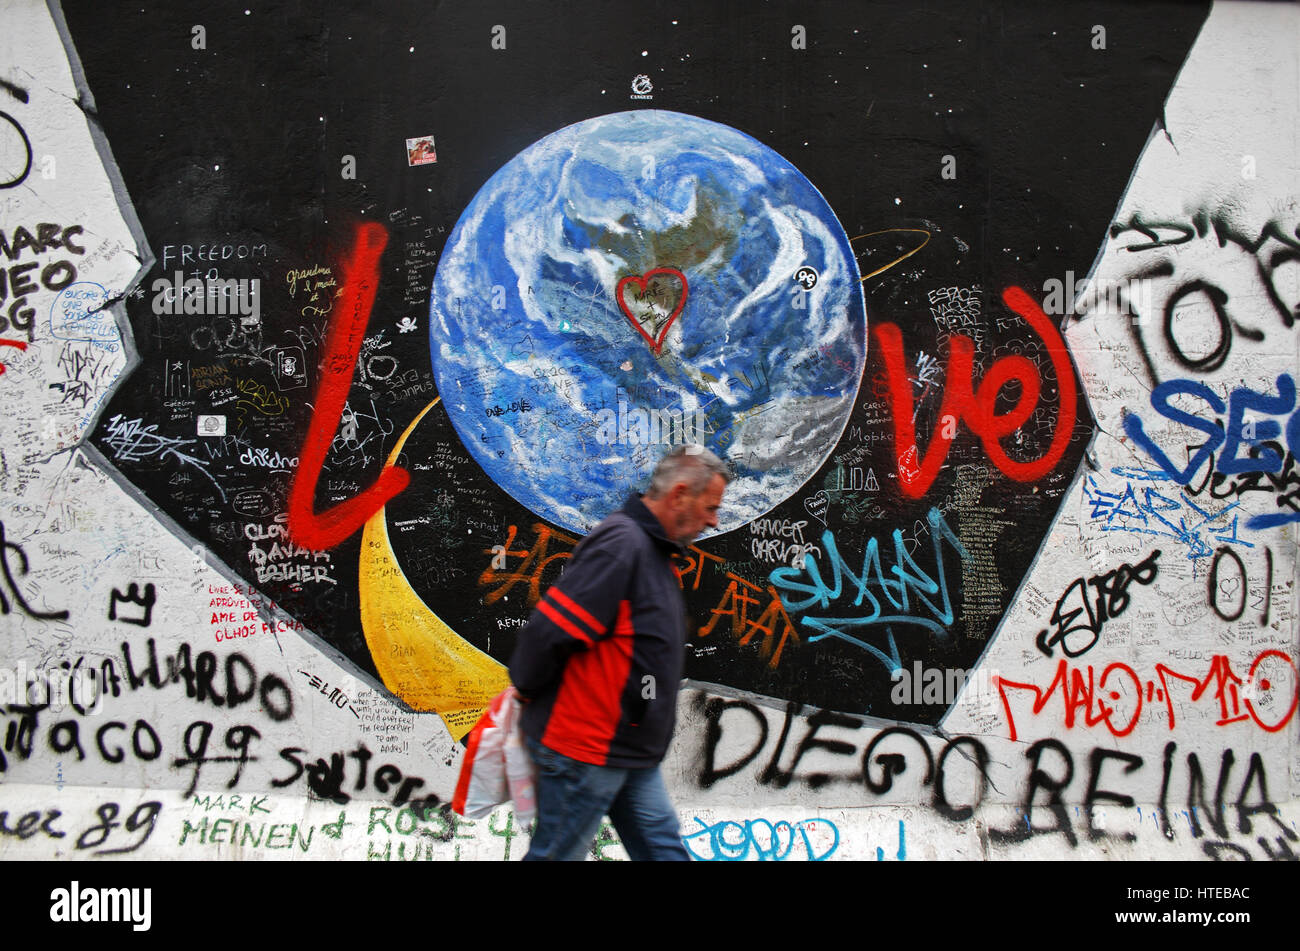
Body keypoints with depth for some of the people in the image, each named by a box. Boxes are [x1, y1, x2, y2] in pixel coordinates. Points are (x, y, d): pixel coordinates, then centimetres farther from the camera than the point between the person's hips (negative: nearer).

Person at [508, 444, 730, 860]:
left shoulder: (653, 550, 13)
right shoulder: (621, 543, -21)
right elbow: (548, 631, -24)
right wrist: (528, 693, -8)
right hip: (585, 749, -10)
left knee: (665, 850, 11)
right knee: (557, 855, 4)